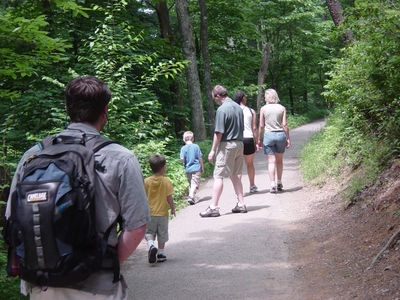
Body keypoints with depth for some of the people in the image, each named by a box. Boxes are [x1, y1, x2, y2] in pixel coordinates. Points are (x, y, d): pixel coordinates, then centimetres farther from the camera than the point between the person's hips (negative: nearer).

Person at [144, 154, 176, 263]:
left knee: (149, 232, 11)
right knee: (162, 234, 12)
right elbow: (169, 197, -10)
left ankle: (151, 245, -17)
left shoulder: (146, 181, -5)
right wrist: (173, 208, 5)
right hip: (162, 213, -1)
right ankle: (161, 254, 17)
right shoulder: (166, 181, -11)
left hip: (150, 213, 1)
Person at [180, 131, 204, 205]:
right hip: (196, 168, -2)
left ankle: (190, 196, 19)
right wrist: (202, 167, 10)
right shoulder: (196, 146, -3)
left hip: (188, 169, 2)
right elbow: (200, 158, -1)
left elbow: (182, 158, -12)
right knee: (194, 183, -7)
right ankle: (191, 196, -24)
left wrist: (185, 163, 11)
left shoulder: (183, 148, -3)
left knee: (190, 184, 16)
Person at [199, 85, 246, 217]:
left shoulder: (222, 110, -15)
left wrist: (213, 150, -10)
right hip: (239, 144, 8)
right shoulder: (238, 107, 10)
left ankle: (213, 207, -5)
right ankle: (241, 204, 17)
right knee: (236, 176, 16)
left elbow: (218, 133, -16)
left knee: (218, 176, -5)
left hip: (226, 145, -8)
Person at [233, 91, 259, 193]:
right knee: (250, 164, 16)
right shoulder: (251, 111, 4)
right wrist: (257, 142, 8)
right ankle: (252, 186, 31)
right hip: (248, 139, 1)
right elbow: (254, 128, 3)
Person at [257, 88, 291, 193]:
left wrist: (259, 139, 8)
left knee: (271, 161, 1)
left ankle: (273, 185, -4)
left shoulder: (263, 109, -2)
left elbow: (261, 126, -1)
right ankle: (279, 183, 22)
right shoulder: (282, 108, 1)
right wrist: (288, 138, 5)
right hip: (280, 134, 2)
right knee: (279, 160, 15)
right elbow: (285, 125, -2)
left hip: (268, 135, -2)